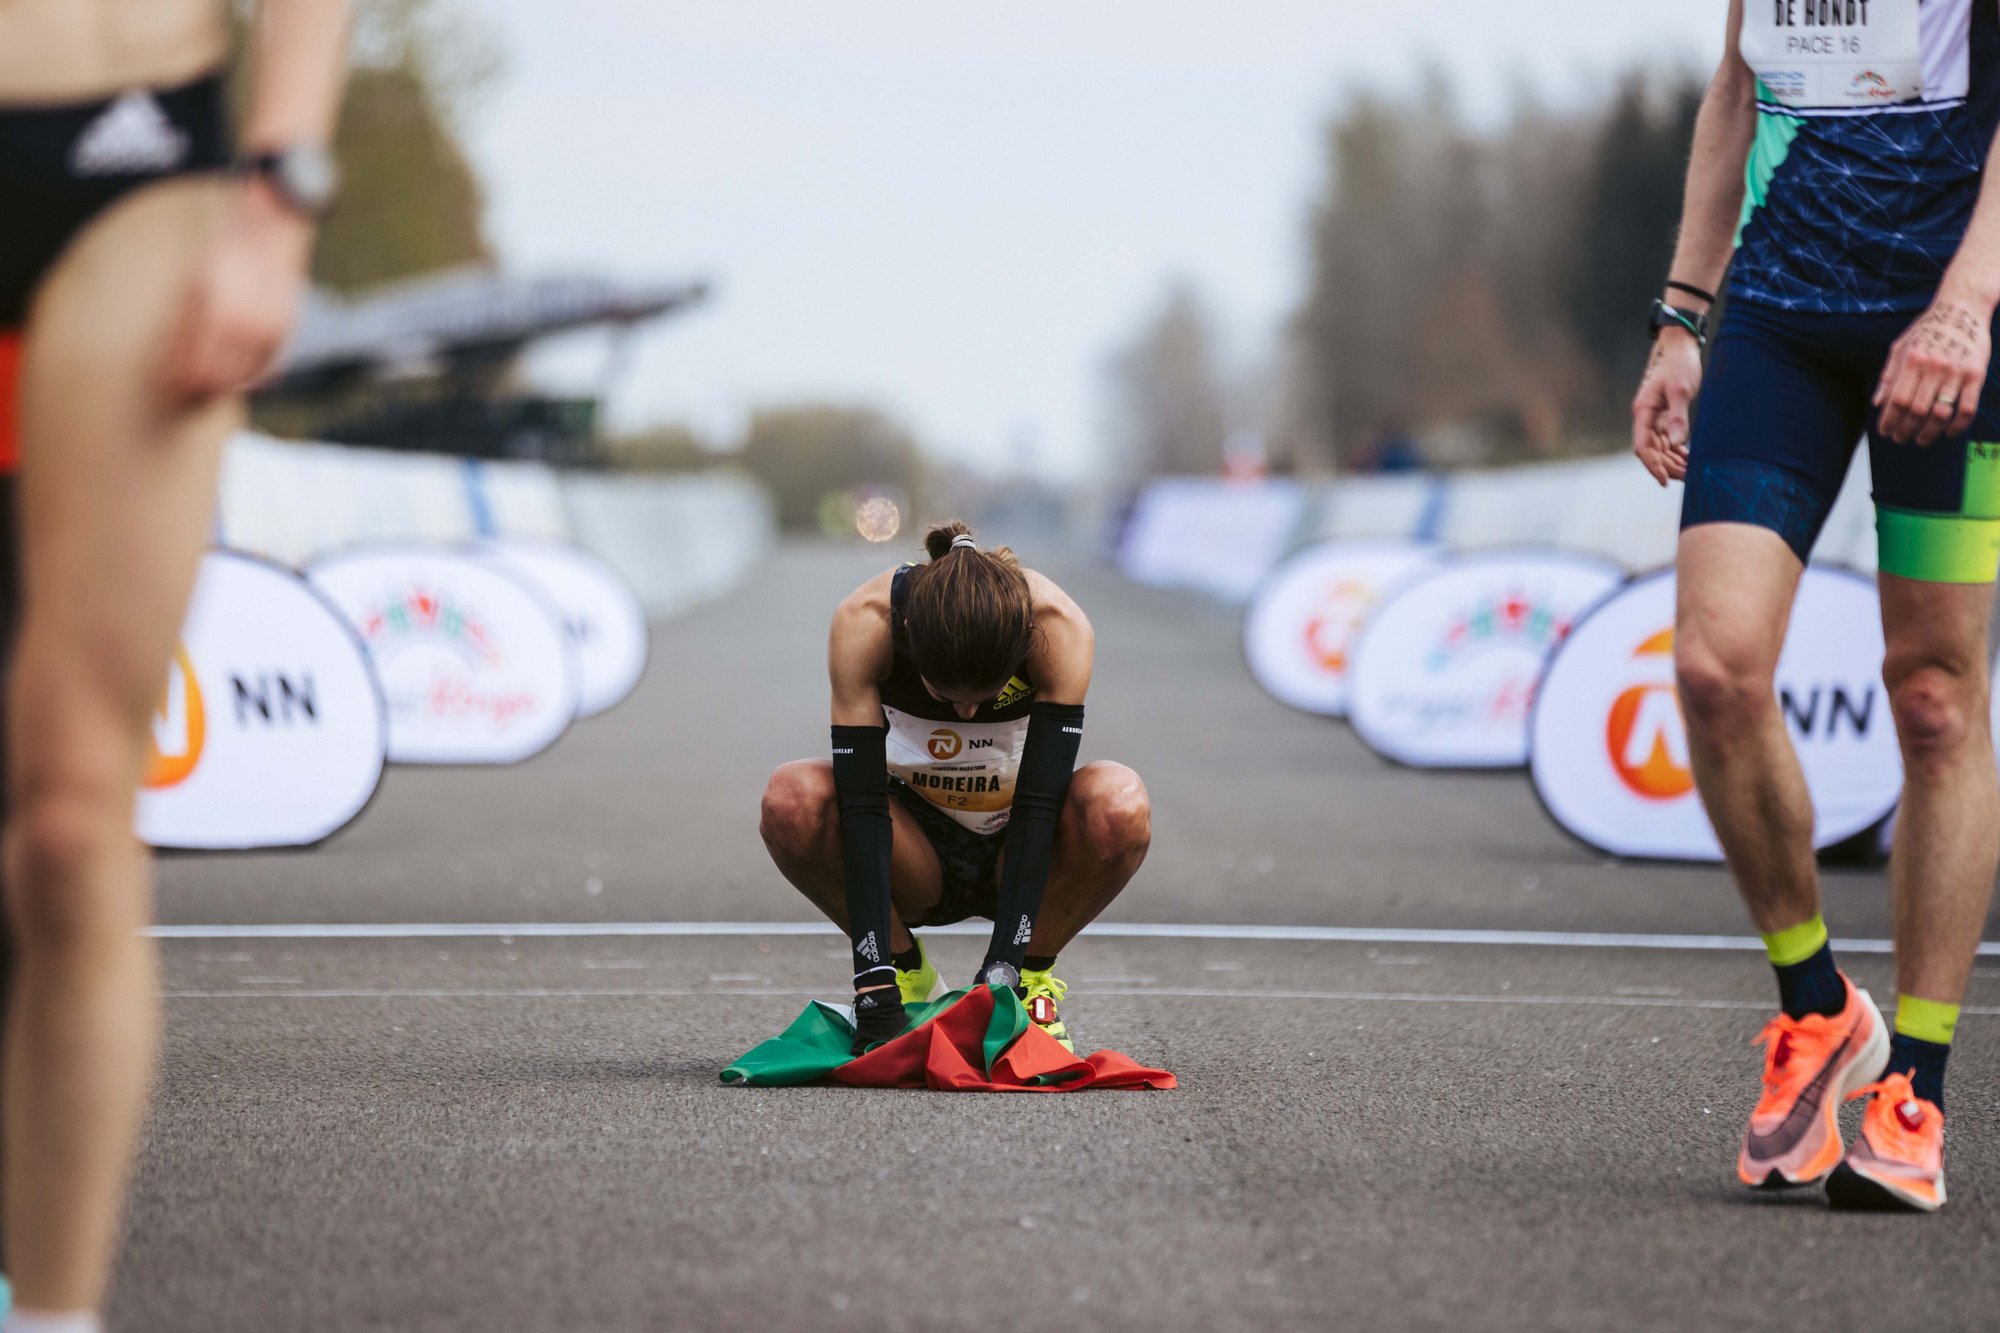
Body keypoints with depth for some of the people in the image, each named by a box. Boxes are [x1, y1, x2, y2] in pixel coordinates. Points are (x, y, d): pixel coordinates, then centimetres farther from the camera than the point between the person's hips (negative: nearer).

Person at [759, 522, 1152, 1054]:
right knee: (792, 800, -31)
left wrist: (1004, 970, -35)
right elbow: (861, 801, -30)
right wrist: (875, 986, -36)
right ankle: (905, 970, -7)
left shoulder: (1058, 626, -27)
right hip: (916, 854, 0)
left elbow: (1040, 805, -28)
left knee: (1119, 804, -33)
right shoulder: (865, 622, -27)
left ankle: (1032, 973, -8)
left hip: (1017, 848, 0)